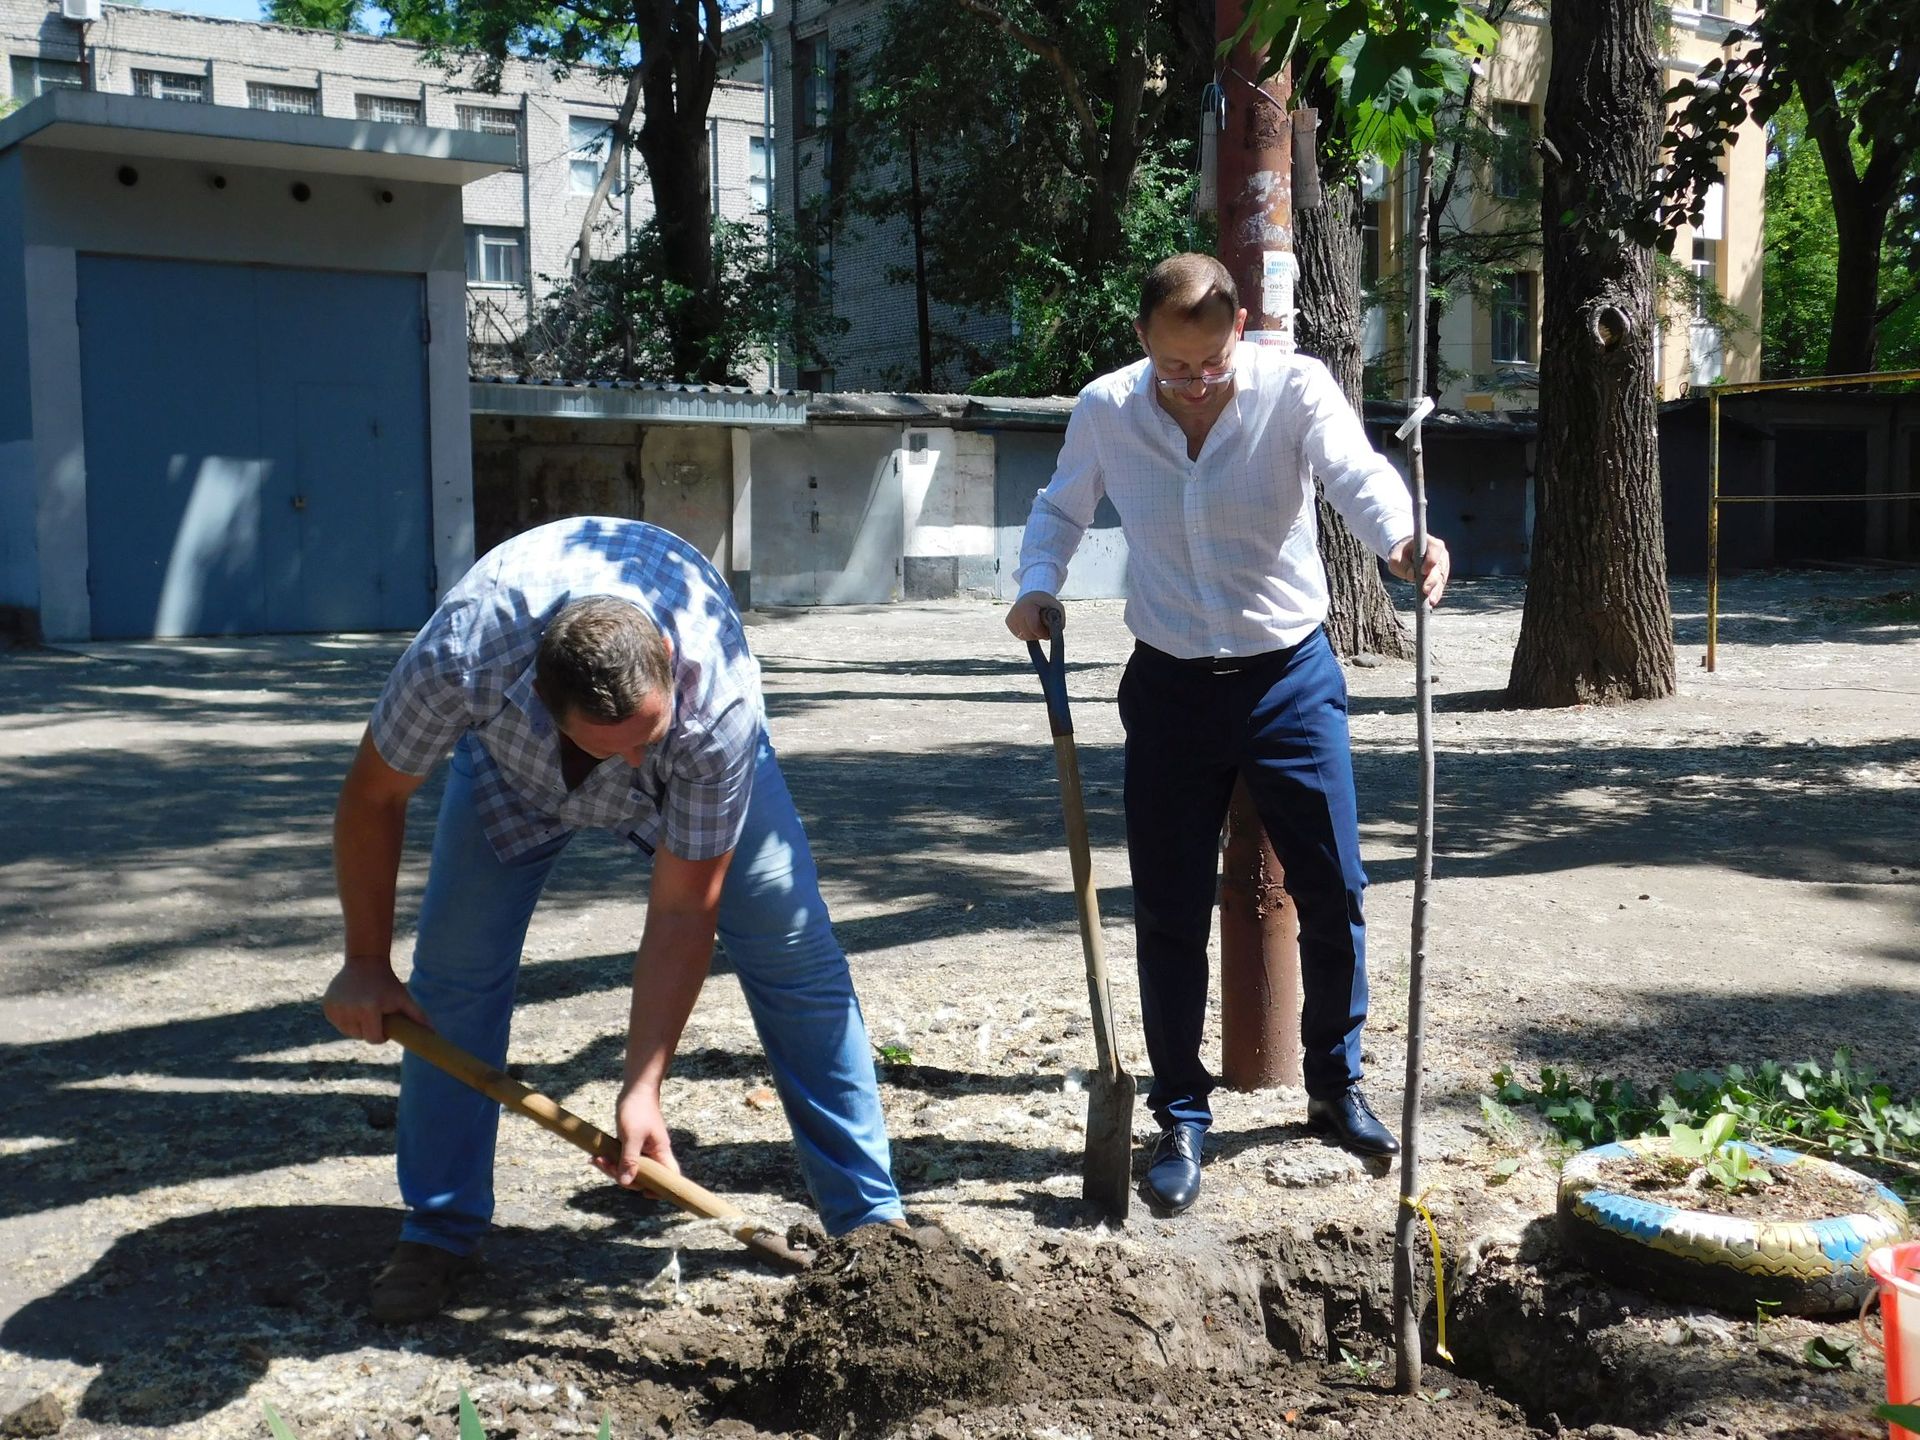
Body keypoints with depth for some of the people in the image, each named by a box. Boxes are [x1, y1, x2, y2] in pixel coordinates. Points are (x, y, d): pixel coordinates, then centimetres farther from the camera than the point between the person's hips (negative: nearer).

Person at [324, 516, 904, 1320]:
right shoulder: (461, 659, -42)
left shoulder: (719, 704, -42)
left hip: (696, 764, -1)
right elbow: (373, 796, -21)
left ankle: (869, 1217, -2)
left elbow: (683, 910, -32)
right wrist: (366, 965, -12)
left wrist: (642, 1087, -31)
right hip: (514, 754, 1)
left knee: (794, 951, -12)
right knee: (454, 968, -11)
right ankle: (438, 1232, 6)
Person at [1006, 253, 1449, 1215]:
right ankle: (1181, 1121, 19)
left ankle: (1335, 1087, 30)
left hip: (1291, 679, -1)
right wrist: (1037, 586, -9)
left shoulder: (1296, 389, -12)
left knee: (1332, 893, 6)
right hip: (1171, 687, 1)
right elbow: (1061, 508, 11)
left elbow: (1359, 476, -29)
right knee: (1169, 916, 3)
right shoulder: (1105, 410, -6)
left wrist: (1402, 539, -51)